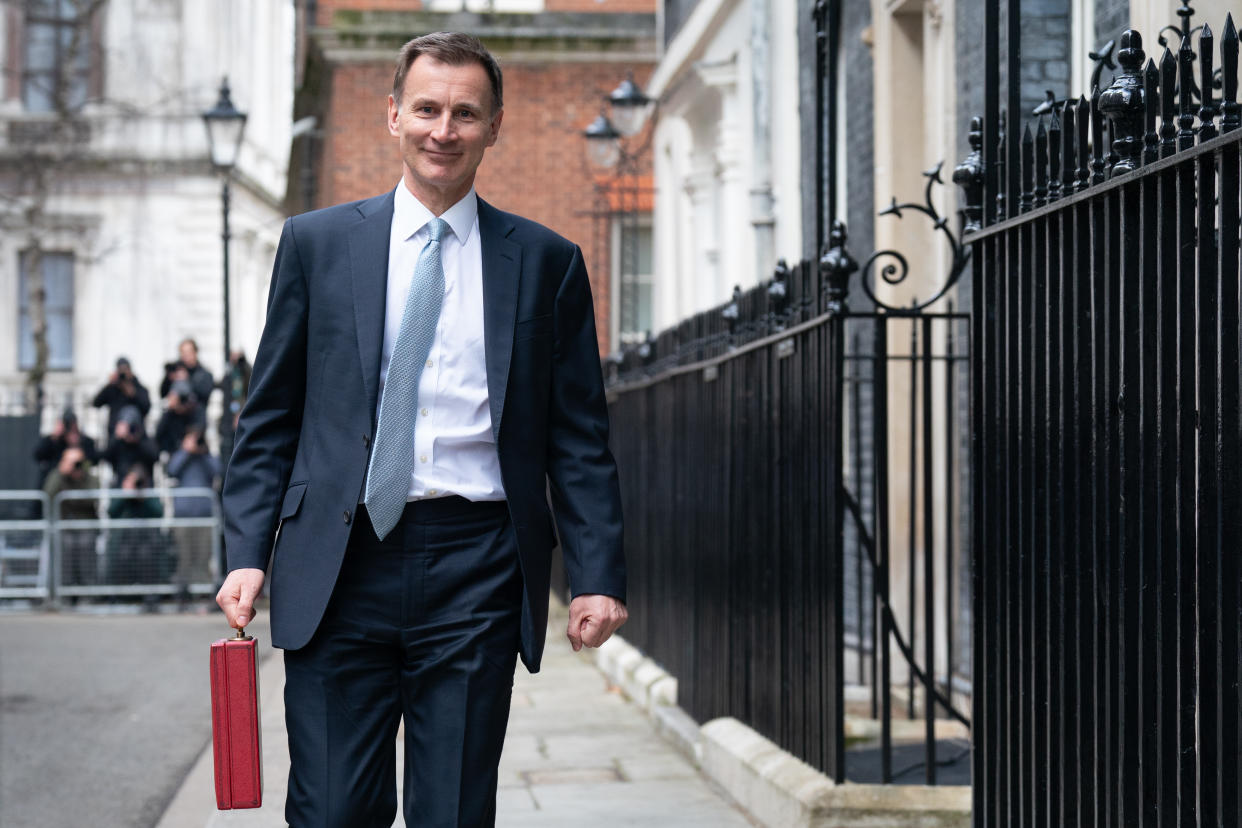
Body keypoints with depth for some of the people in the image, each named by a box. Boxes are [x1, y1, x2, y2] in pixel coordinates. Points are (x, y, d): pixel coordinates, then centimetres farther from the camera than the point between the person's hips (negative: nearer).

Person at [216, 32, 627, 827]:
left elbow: (580, 439, 8)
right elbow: (270, 417, 10)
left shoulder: (547, 262, 8)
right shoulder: (316, 243, 9)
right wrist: (247, 552, 0)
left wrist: (598, 575, 0)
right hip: (341, 567, 0)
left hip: (477, 571, 0)